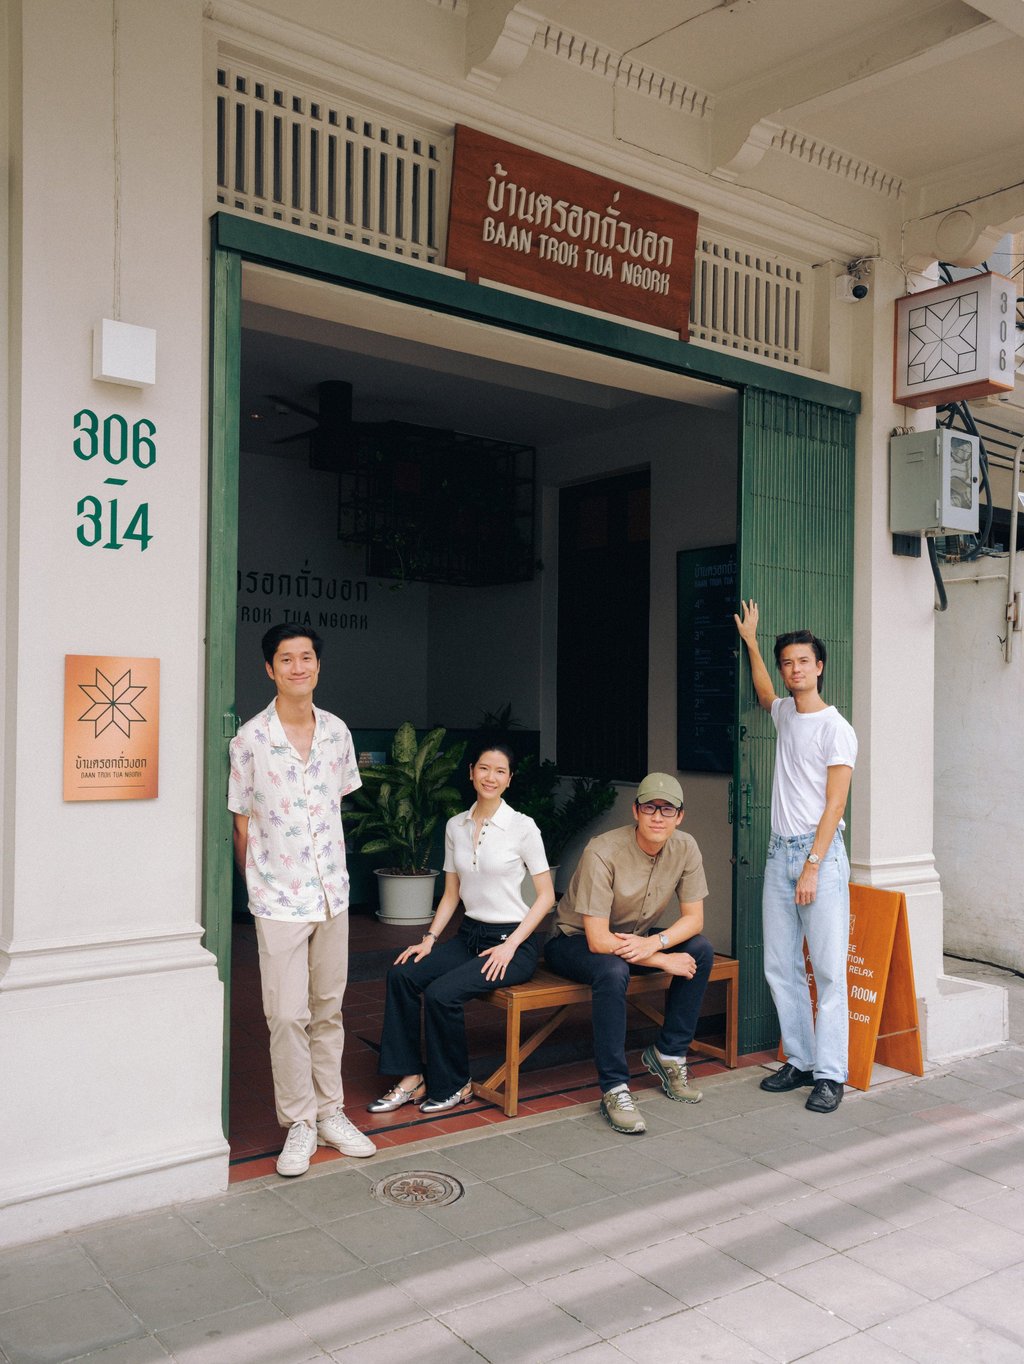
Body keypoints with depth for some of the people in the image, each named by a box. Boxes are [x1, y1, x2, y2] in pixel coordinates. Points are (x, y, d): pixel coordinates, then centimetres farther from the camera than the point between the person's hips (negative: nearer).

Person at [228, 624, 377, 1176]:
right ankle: (299, 1124, 16)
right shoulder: (250, 739, -10)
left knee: (328, 1009, 13)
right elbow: (242, 823, -2)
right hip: (279, 900, -4)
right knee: (288, 1016, 0)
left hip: (333, 892, 4)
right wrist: (258, 885, 3)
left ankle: (330, 1113, 26)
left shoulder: (337, 732, 3)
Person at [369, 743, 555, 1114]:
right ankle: (412, 1078, -6)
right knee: (401, 975, -17)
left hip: (513, 941, -6)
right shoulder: (455, 826, 7)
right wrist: (429, 938, -1)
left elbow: (546, 895, -7)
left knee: (441, 993, -25)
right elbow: (451, 894, 13)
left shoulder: (522, 827, -10)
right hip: (470, 934, 6)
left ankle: (454, 1086, -2)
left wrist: (510, 946, -15)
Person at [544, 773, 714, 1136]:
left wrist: (655, 943, -29)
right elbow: (598, 940, -31)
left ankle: (668, 1054, -2)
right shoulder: (603, 852, -30)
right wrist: (663, 960, -28)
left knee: (701, 950, -16)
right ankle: (614, 1089, -25)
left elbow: (694, 917, -9)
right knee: (613, 971, -37)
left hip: (636, 937, 6)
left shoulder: (685, 848, -13)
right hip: (575, 940, -6)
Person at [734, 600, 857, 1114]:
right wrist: (750, 642, 36)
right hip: (779, 851, 7)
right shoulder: (785, 712, 13)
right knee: (780, 967, 6)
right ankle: (799, 1062, 15)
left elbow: (834, 805, -12)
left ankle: (830, 1075, -1)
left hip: (820, 852, -7)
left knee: (829, 970, -5)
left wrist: (812, 867, -17)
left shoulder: (836, 729, -7)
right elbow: (763, 692, 40)